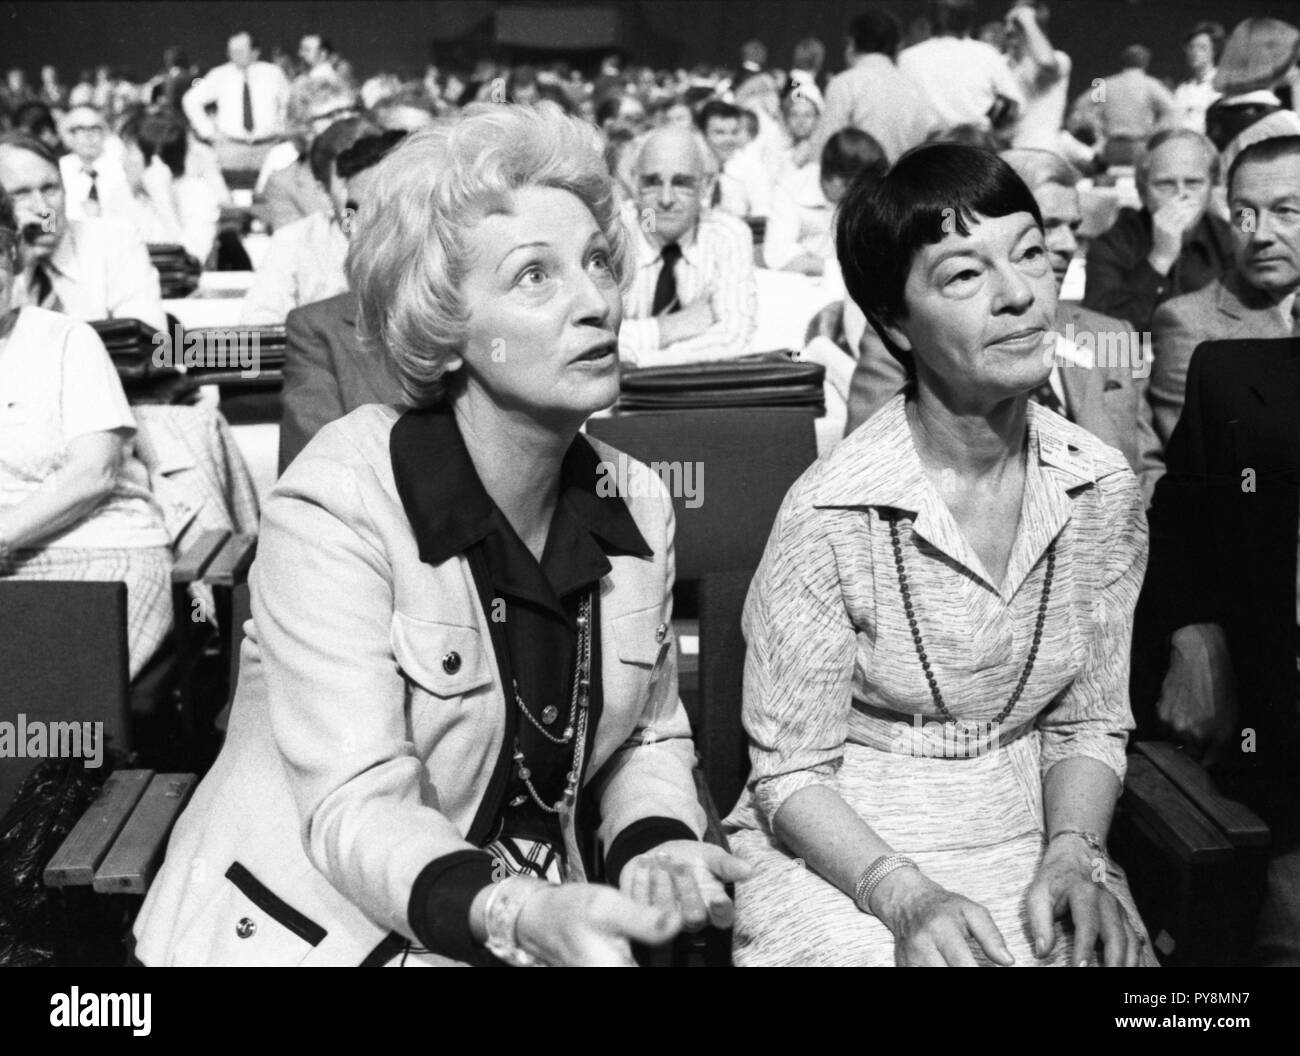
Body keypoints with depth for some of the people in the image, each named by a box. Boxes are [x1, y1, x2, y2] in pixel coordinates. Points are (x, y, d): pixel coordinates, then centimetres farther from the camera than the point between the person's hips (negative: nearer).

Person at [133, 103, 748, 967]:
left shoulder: (637, 506, 1)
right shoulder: (338, 503, -16)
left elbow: (650, 735, 10)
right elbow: (356, 808, -21)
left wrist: (655, 847, -10)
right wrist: (521, 914, -37)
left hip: (541, 927, 5)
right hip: (321, 926, -4)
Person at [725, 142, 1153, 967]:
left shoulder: (1103, 490, -3)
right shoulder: (830, 515, -16)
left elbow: (1090, 722, 6)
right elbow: (791, 774, -9)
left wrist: (1074, 854, -10)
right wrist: (906, 896, -21)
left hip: (1027, 840, 3)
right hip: (843, 853, -3)